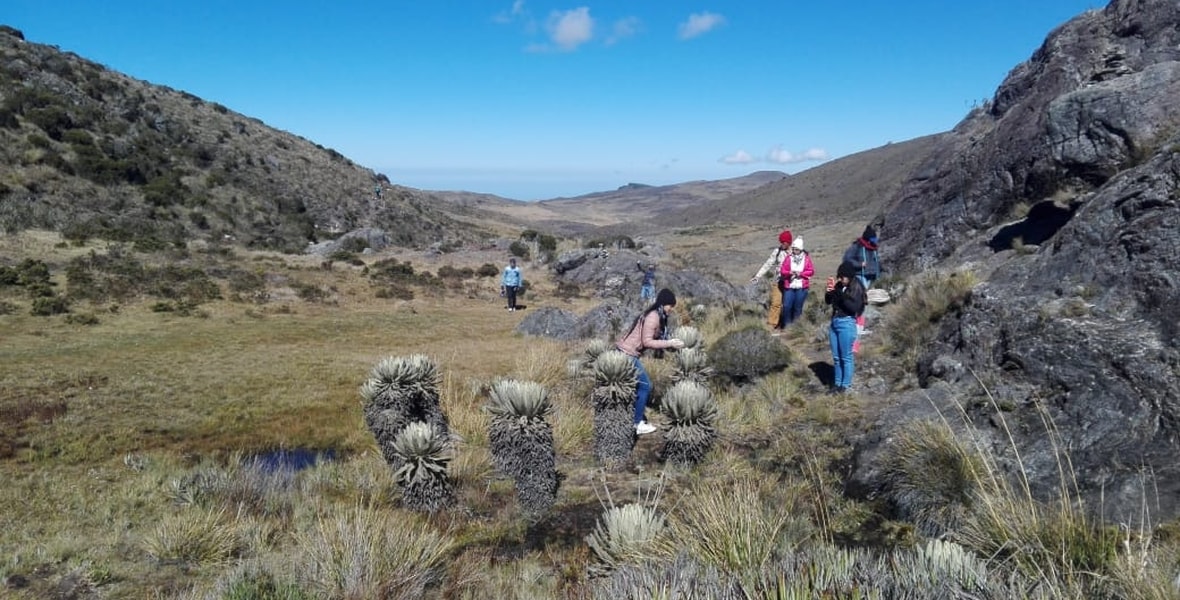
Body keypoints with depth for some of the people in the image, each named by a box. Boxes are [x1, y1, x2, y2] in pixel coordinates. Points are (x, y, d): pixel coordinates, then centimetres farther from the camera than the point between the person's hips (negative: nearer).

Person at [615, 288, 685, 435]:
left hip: (625, 352, 10)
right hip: (627, 354, -10)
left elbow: (652, 339, 12)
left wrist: (671, 343, 4)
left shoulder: (657, 315, 14)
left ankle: (635, 418, 26)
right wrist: (669, 343, -18)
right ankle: (637, 424, 6)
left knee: (638, 386, 17)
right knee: (645, 386, -1)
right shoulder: (653, 316, -17)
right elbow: (647, 342, -21)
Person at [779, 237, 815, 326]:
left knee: (798, 307, 3)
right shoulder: (788, 258, 4)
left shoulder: (806, 258, 3)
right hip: (789, 286, 1)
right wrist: (789, 272, -18)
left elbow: (811, 271, 1)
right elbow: (782, 270, 2)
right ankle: (786, 325, 10)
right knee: (786, 306, -5)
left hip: (802, 287, 0)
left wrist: (800, 273, -12)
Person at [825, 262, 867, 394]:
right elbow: (828, 301, 11)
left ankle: (845, 384, 12)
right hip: (834, 321, 6)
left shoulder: (856, 288, -12)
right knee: (836, 357, 14)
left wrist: (841, 294, -24)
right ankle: (837, 383, 24)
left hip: (847, 323, -6)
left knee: (846, 357, 2)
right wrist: (829, 291, -8)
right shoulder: (839, 286, 4)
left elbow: (854, 308, -20)